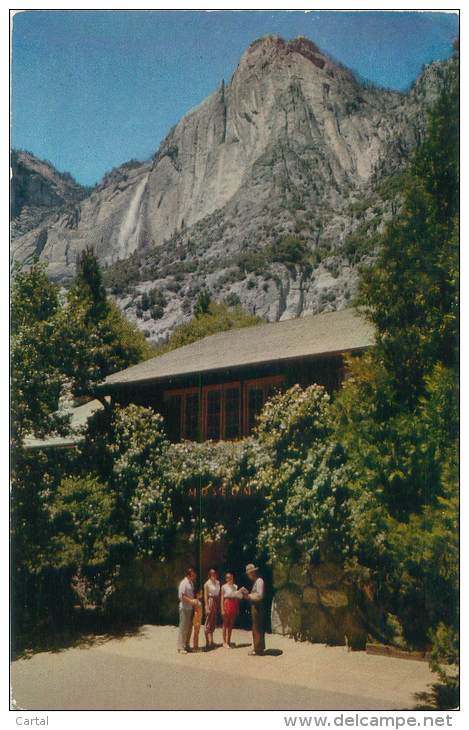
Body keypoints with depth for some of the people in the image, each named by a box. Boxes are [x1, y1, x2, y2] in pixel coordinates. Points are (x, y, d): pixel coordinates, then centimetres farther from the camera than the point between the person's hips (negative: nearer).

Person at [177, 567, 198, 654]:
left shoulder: (191, 583, 13)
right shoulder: (184, 583, -14)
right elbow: (181, 596, -19)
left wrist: (195, 600, 7)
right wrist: (191, 600, -22)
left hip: (190, 608, 9)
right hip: (184, 608, -9)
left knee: (189, 627, 11)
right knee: (183, 627, -5)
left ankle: (186, 645, 20)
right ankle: (181, 647, -1)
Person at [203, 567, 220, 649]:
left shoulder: (218, 582, 10)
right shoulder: (207, 584, -8)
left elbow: (218, 594, 13)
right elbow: (205, 596, -11)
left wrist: (218, 605, 8)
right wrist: (207, 607, -16)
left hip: (216, 602, 7)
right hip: (210, 602, -7)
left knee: (213, 623, 13)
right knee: (208, 623, -3)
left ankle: (211, 641, 22)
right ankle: (208, 642, -1)